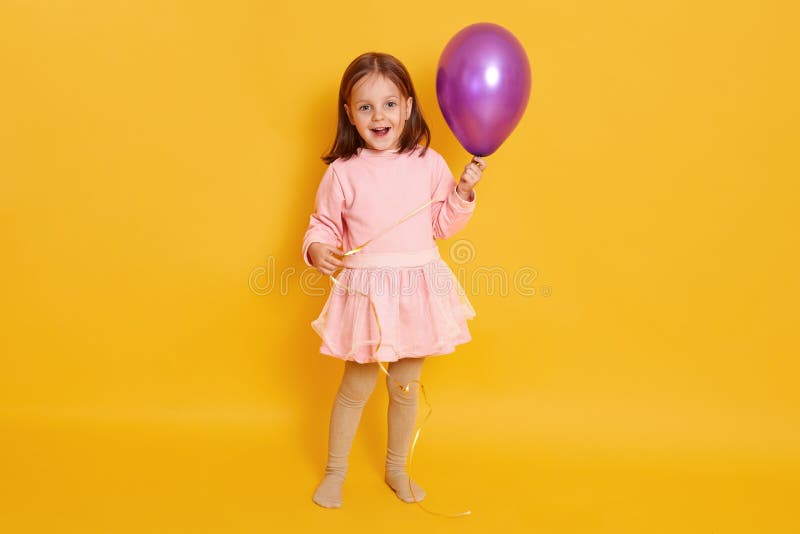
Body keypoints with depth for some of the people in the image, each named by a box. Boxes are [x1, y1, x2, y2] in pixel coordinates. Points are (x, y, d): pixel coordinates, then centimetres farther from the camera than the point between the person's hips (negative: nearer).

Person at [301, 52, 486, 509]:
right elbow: (324, 224, 1)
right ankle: (335, 473, 31)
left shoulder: (429, 164, -2)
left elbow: (443, 225, 6)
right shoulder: (343, 172, -8)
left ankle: (397, 469, 39)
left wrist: (464, 194, -9)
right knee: (356, 388, 10)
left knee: (406, 387, 17)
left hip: (419, 288, 2)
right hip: (367, 291, -2)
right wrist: (317, 249, -20)